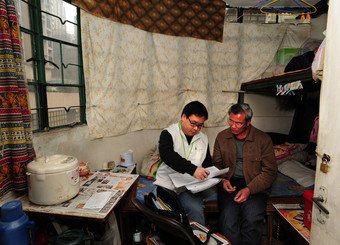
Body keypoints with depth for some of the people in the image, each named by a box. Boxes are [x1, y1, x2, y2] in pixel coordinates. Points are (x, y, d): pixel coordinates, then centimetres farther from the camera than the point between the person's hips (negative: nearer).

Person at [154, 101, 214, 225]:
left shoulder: (203, 139, 12)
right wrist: (192, 169, -33)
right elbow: (166, 155, -22)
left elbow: (208, 164, 21)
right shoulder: (168, 133, -3)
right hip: (168, 184, -2)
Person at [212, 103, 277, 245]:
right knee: (228, 220, -25)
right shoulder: (222, 137, 8)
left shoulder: (263, 139, 0)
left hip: (254, 186, -1)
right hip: (229, 184, 2)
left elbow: (270, 171, -1)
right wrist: (223, 180, -5)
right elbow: (216, 164, 16)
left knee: (252, 220, -28)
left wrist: (249, 189, -13)